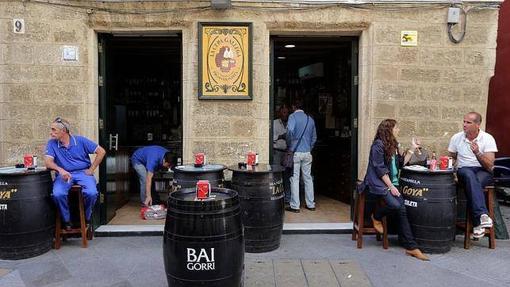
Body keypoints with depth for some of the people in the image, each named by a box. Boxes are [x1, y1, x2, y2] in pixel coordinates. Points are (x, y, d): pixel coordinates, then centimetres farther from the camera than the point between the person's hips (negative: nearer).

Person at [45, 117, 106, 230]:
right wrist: (60, 170, -29)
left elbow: (101, 152, 0)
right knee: (58, 194, -31)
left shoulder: (80, 140, 0)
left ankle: (86, 219, 1)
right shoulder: (52, 143, 4)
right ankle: (66, 221, -5)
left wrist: (91, 169, -3)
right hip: (64, 174, 1)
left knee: (91, 193, -29)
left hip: (82, 172, -1)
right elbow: (48, 162, -8)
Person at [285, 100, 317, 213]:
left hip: (295, 152, -5)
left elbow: (290, 130, -24)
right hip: (307, 153, 5)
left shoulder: (293, 116, -5)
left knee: (294, 179, -1)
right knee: (308, 178, 11)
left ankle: (295, 206, 1)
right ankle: (310, 204, 16)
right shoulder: (310, 119, 13)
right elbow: (314, 137, 18)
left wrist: (289, 144, -10)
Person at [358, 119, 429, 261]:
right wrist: (390, 186, -16)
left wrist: (412, 149, 17)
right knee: (396, 205, -30)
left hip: (391, 183, 7)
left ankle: (411, 247, -14)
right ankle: (376, 217, 2)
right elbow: (380, 169, -12)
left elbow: (401, 163, 20)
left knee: (402, 209, -14)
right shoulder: (378, 145, -8)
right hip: (378, 184, -7)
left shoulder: (393, 145, 18)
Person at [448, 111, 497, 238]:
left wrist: (477, 153, -26)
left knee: (474, 182, -38)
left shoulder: (488, 138, -4)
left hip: (483, 172, -1)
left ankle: (478, 223, -40)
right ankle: (482, 215, -49)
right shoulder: (456, 138, 5)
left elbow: (489, 166, -10)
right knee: (469, 175, -38)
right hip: (464, 170, 1)